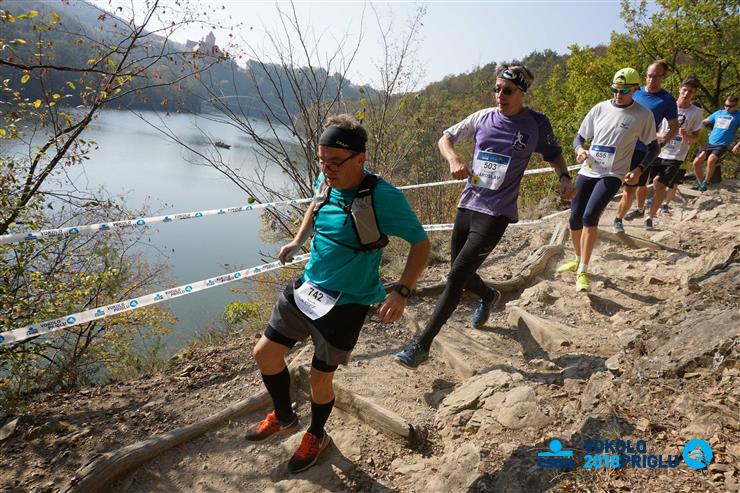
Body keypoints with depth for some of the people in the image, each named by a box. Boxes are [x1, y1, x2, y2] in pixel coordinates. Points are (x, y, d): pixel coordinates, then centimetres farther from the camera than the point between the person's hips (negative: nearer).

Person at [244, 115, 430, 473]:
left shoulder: (383, 198, -23)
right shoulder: (325, 181, -4)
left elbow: (420, 243, -14)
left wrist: (402, 291, -25)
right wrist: (296, 242, 9)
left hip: (345, 304, -6)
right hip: (305, 288, 7)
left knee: (320, 378, 9)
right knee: (265, 353, 13)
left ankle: (316, 436, 43)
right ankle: (283, 418, 41)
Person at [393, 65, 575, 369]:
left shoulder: (537, 124, -2)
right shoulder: (483, 118, 4)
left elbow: (553, 154, 14)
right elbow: (445, 138, 10)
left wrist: (564, 177, -6)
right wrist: (454, 159, -11)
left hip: (496, 214, -4)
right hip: (467, 205, 5)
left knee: (457, 275, -13)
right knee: (462, 274, 15)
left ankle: (423, 346, -4)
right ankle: (489, 297, 51)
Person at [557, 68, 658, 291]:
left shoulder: (643, 115, -3)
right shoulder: (600, 108, 4)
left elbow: (653, 147, 6)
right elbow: (579, 137, 10)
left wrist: (639, 169, -10)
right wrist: (580, 150, -13)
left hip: (613, 175, -4)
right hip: (587, 171, 4)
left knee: (590, 216, -23)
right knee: (575, 218, 5)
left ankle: (583, 272, -14)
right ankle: (579, 260, 31)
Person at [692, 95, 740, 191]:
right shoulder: (718, 113, 13)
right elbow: (704, 122, 20)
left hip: (722, 145, -5)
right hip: (710, 144, 5)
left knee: (710, 160, -32)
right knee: (696, 162, -7)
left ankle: (706, 182, -13)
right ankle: (700, 183, 11)